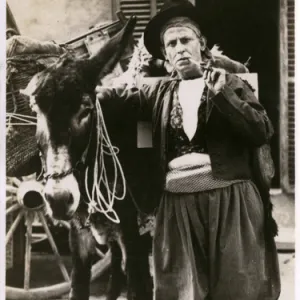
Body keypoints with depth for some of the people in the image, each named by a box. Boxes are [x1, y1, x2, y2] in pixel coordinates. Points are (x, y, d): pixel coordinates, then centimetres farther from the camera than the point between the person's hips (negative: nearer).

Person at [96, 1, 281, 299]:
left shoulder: (230, 82, 3)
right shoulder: (160, 92, 12)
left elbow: (262, 133, -5)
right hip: (177, 203, 3)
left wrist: (223, 94, -14)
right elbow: (120, 97, 2)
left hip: (229, 198, -2)